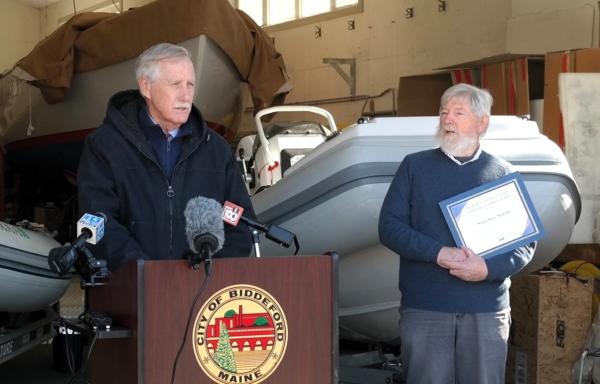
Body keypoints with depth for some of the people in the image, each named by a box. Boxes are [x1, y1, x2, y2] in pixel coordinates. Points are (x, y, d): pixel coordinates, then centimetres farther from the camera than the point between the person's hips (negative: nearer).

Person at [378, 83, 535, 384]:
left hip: (487, 310, 1)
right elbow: (389, 226, 1)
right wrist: (438, 253, -13)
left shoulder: (503, 173, 8)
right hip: (424, 308, 0)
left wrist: (489, 269, -13)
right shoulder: (414, 166, 8)